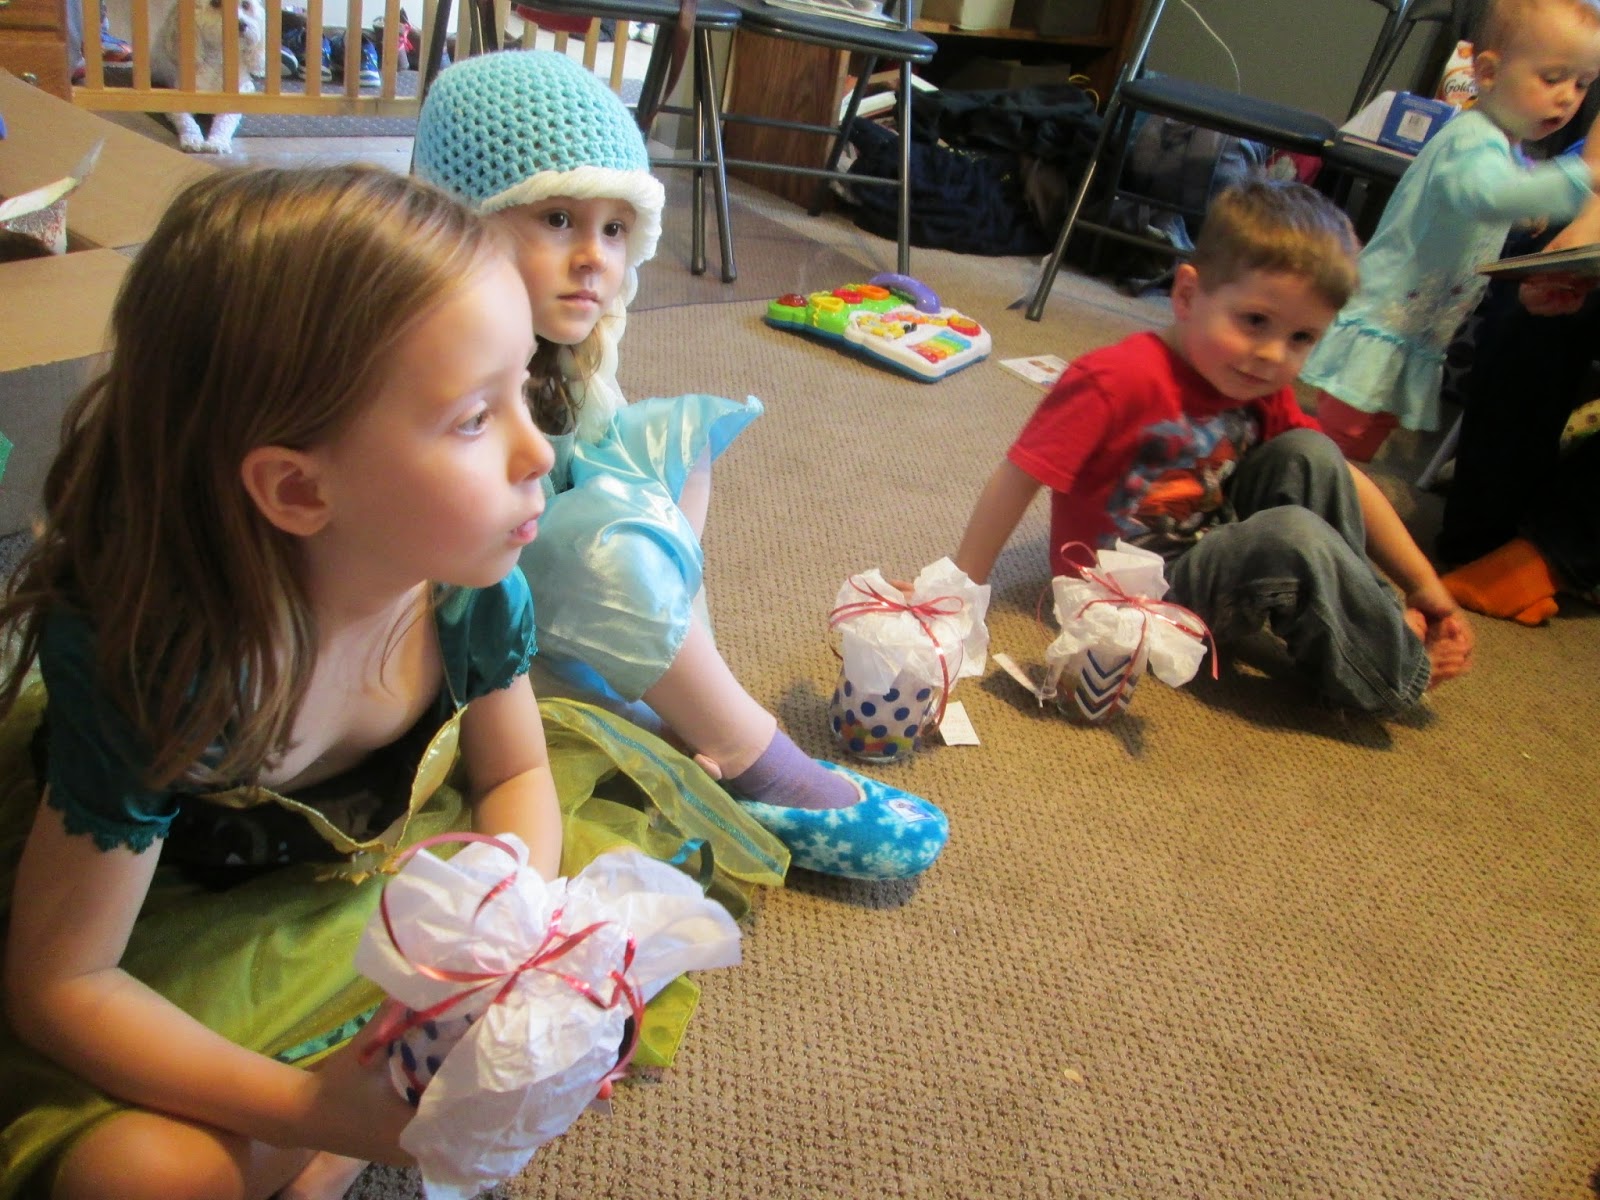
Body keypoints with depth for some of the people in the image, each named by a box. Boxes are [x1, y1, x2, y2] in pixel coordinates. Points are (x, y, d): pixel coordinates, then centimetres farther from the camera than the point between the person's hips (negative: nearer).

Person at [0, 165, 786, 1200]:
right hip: (189, 918, -4)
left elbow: (516, 776, -4)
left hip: (391, 847, 5)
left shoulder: (473, 583, -23)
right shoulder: (156, 679, -35)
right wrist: (301, 1109, -33)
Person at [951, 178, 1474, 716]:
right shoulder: (1118, 380, -23)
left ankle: (1365, 626, 0)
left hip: (1211, 548, 8)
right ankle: (1402, 667, -3)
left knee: (1310, 454, -8)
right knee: (1295, 537, -26)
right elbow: (1017, 479, -24)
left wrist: (1424, 583, 6)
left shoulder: (1266, 394, 1)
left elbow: (1344, 483, 9)